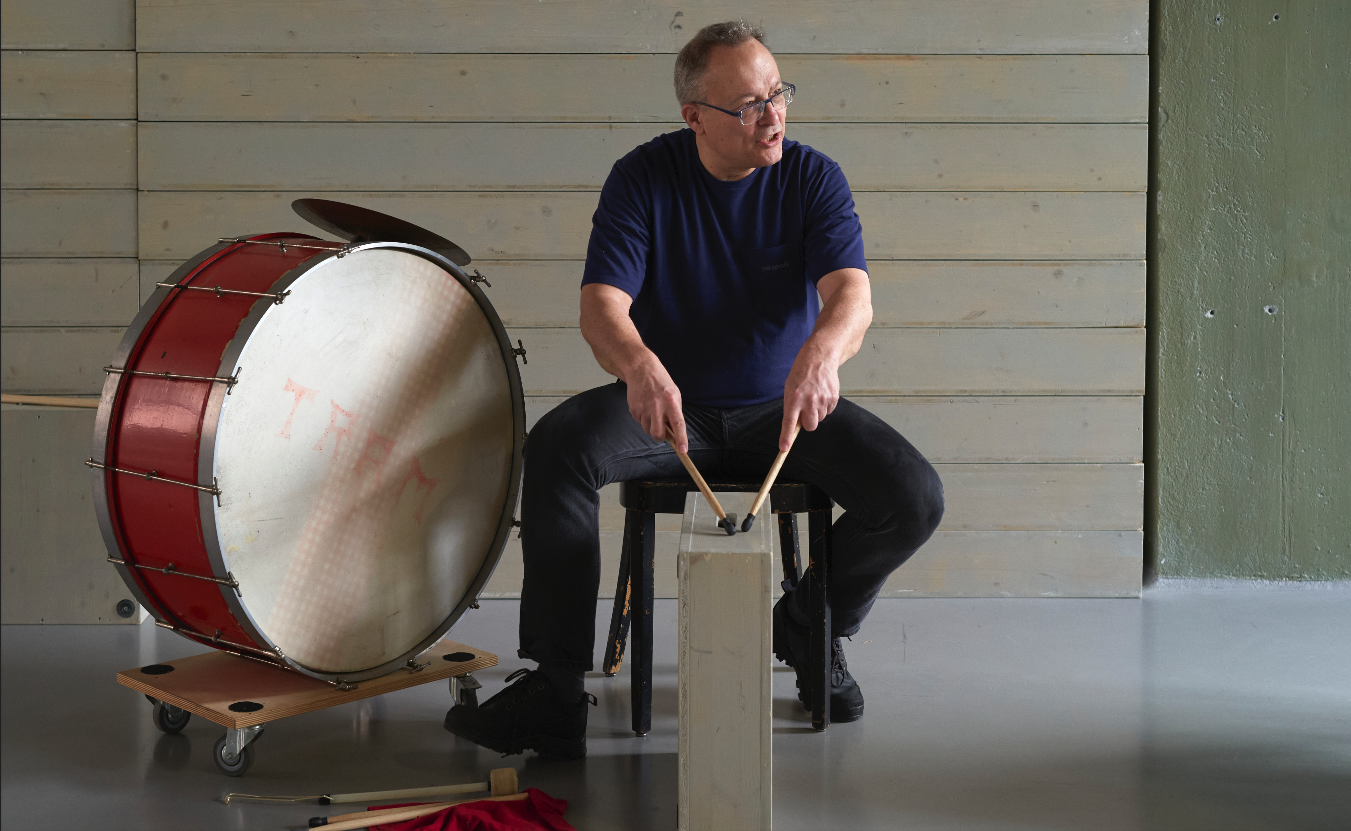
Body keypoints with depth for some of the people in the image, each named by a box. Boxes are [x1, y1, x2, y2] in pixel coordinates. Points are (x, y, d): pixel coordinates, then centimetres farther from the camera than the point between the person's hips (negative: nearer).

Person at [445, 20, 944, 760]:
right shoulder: (644, 178, -8)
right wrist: (639, 365, -43)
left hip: (781, 409, 1)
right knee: (557, 447, -30)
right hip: (672, 410, -1)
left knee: (914, 498, -20)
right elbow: (602, 302, -19)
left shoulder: (812, 178, -7)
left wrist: (822, 352, -48)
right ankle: (554, 691, -24)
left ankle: (810, 626, 11)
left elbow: (852, 292, -23)